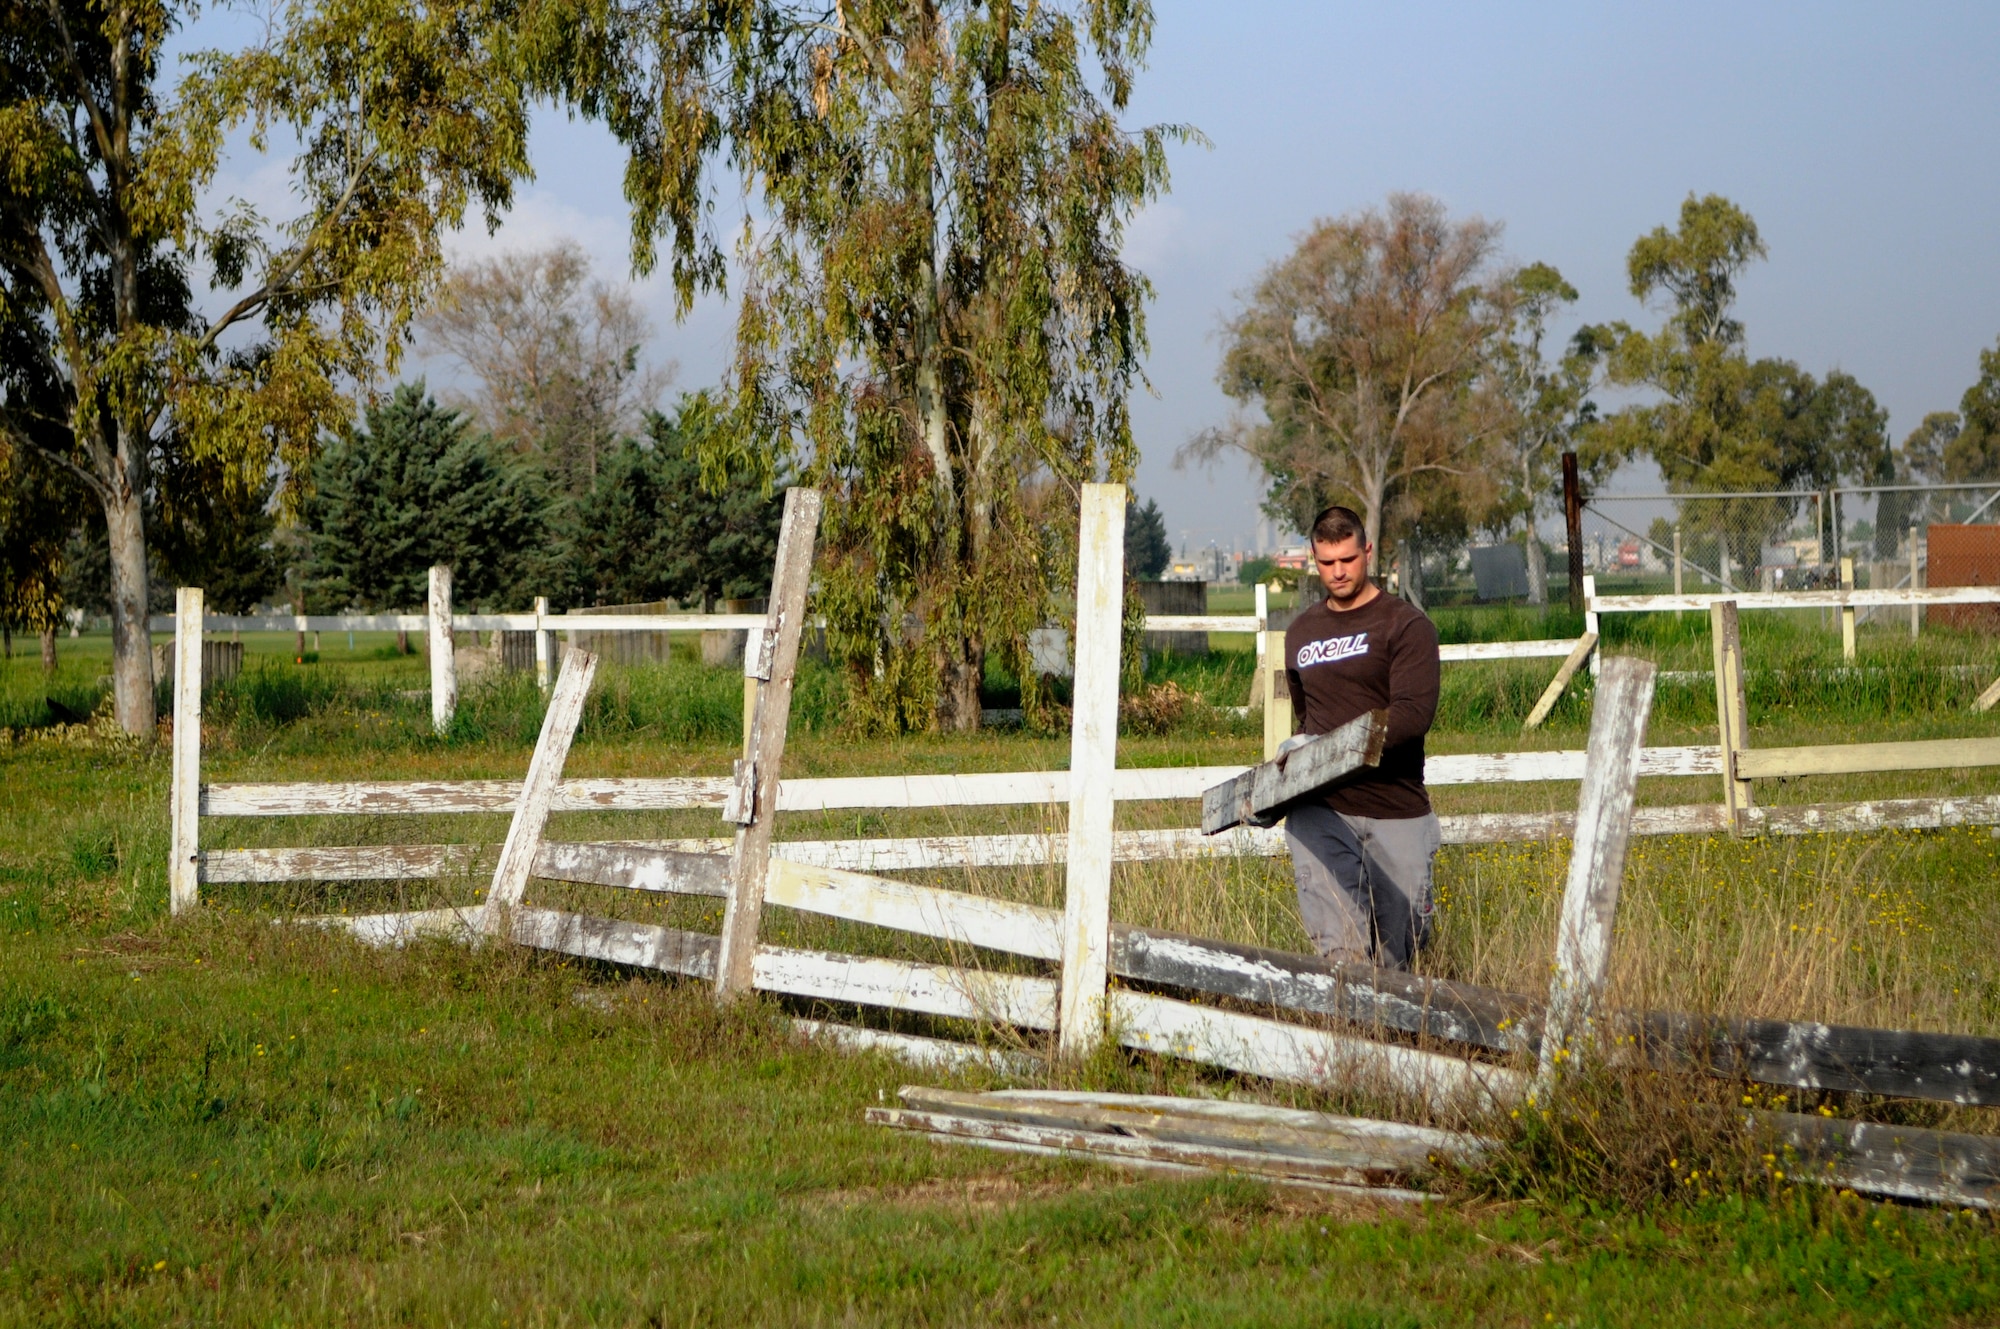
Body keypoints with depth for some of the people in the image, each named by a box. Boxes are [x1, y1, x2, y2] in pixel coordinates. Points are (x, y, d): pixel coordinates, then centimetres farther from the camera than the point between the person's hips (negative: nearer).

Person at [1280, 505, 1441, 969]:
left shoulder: (1406, 625, 0)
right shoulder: (1301, 633, 19)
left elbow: (1413, 715, -14)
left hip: (1395, 811, -3)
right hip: (1319, 810, 3)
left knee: (1396, 956, 4)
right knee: (1339, 952, -17)